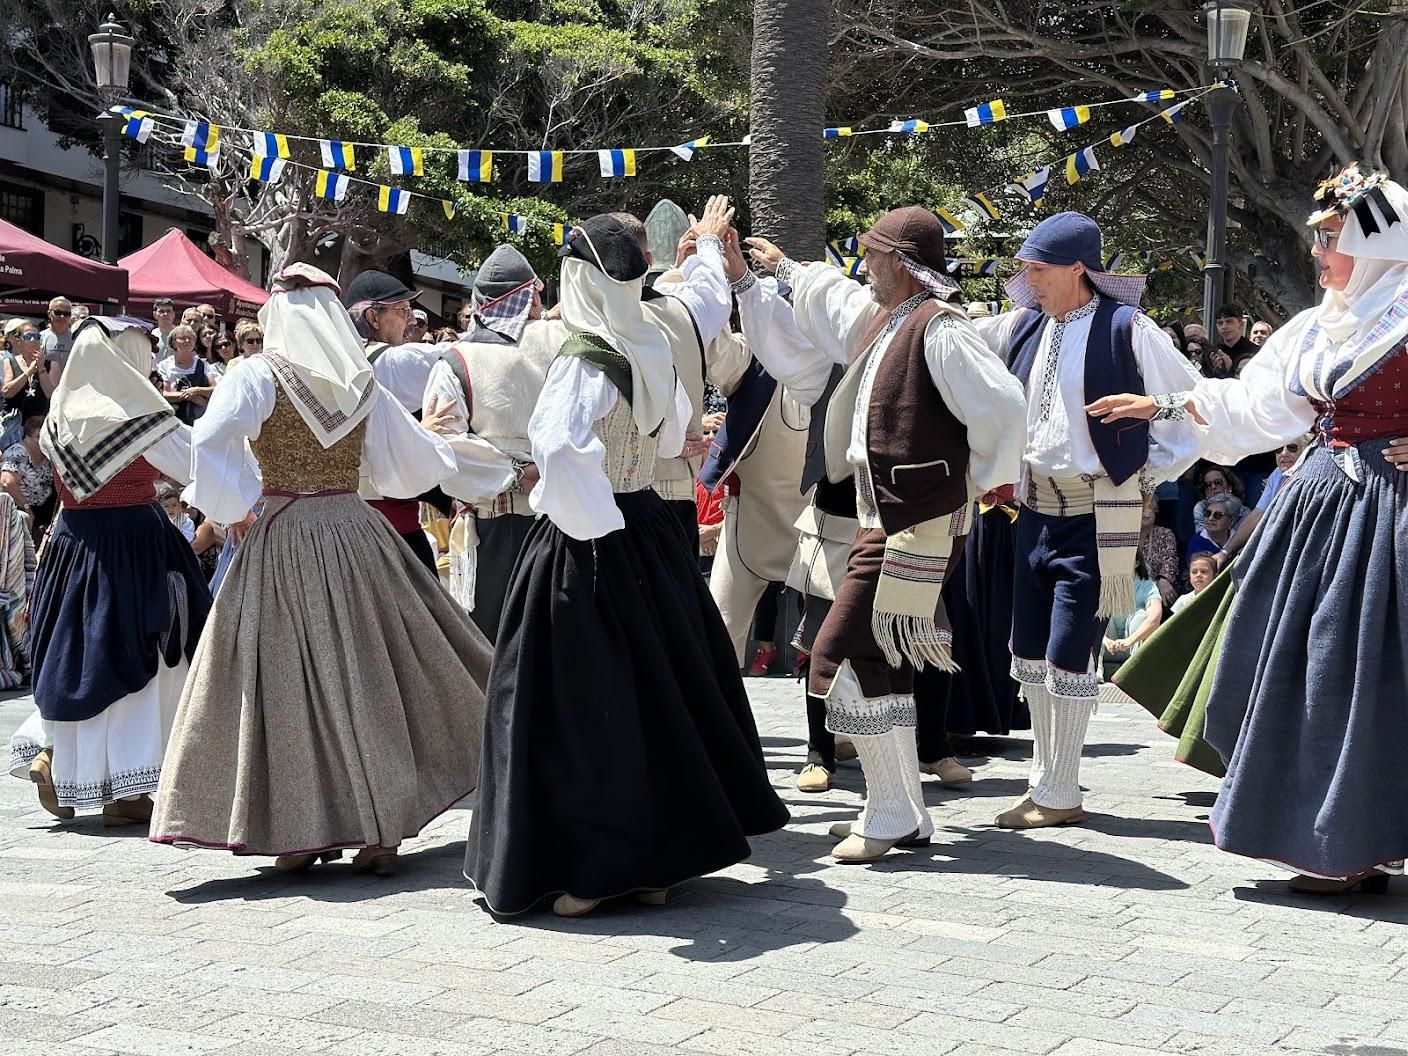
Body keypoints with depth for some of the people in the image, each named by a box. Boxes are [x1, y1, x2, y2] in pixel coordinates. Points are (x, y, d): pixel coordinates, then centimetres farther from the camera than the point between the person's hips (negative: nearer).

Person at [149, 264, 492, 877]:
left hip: (281, 541, -3)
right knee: (367, 678, 9)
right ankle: (381, 831, 11)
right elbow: (419, 463, 11)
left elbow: (208, 444, -20)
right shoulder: (364, 384, 5)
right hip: (357, 534, 3)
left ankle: (297, 834, 5)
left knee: (285, 683, 4)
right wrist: (438, 434, 33)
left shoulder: (257, 376, -5)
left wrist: (232, 506, -6)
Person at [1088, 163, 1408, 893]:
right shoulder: (1315, 329, 14)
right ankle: (1340, 844, 17)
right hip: (1325, 503, 8)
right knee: (1300, 668, 7)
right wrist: (1163, 404, 24)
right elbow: (1251, 405, 23)